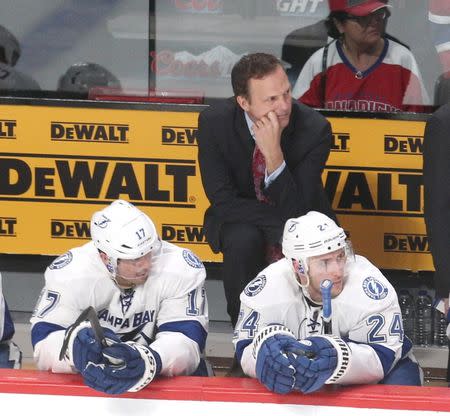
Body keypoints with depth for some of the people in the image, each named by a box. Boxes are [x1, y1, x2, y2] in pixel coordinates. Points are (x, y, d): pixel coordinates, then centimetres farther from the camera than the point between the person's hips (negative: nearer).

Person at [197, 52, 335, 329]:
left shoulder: (314, 128, -23)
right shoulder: (214, 122, -20)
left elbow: (296, 211, -24)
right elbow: (223, 202, -18)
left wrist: (274, 153, -39)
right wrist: (283, 228, -27)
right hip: (242, 220, 0)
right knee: (242, 239, -33)